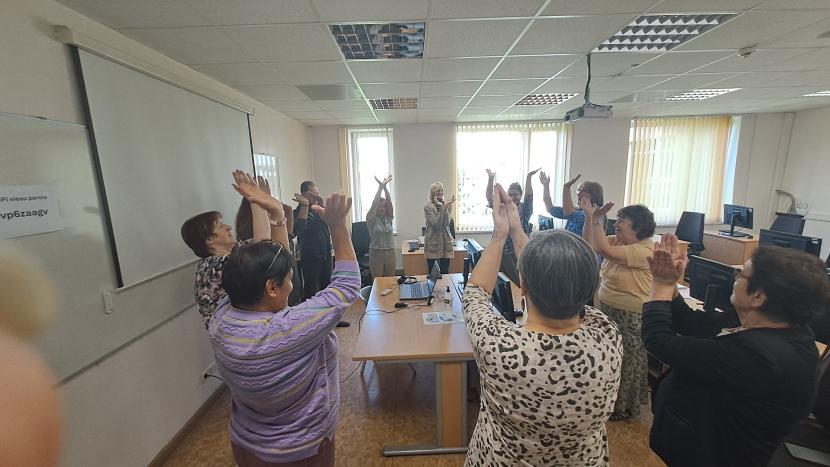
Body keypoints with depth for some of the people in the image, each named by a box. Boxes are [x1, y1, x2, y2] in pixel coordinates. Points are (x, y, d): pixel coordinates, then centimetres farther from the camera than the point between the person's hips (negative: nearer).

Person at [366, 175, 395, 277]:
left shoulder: (388, 218, 6)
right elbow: (374, 203, -14)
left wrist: (385, 187, -13)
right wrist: (380, 187, -14)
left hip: (390, 252, 3)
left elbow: (389, 202, -5)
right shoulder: (371, 219, -2)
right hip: (376, 253, -3)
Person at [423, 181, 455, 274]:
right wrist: (441, 207, -16)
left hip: (446, 243, 3)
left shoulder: (447, 206, 7)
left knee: (445, 272, 5)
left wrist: (445, 207, -14)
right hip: (433, 243, -3)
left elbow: (446, 223, -6)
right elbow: (436, 224, -15)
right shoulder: (428, 207, -4)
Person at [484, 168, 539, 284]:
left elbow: (529, 196, -16)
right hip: (500, 251, 3)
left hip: (519, 251, -3)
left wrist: (529, 177, -29)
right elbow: (489, 197, -5)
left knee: (518, 282, 2)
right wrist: (490, 179, -17)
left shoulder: (524, 209, 1)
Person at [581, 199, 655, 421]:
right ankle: (611, 398, 39)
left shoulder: (644, 249, -22)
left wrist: (596, 219, -28)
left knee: (628, 363, 13)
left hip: (631, 317, -7)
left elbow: (607, 251, -33)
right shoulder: (617, 241, 0)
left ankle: (626, 407, 34)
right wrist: (589, 217, -12)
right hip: (608, 310, 7)